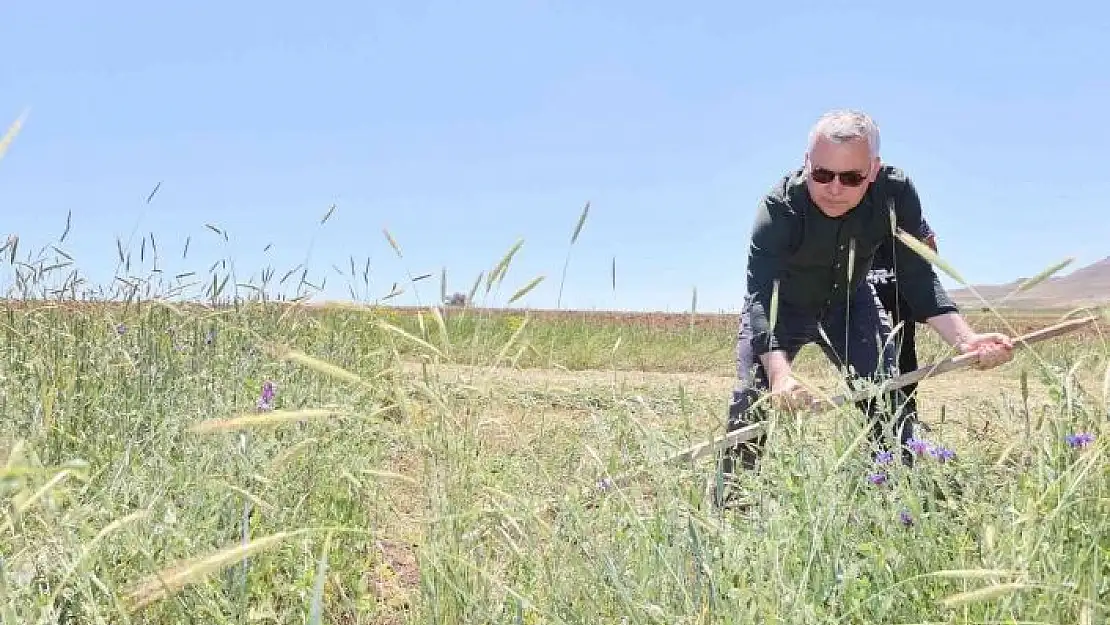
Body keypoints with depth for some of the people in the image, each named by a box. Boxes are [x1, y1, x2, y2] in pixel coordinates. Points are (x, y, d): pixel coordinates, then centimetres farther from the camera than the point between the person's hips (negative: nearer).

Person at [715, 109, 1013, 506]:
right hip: (780, 307, -3)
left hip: (849, 302, 3)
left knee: (885, 398, -7)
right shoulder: (778, 208, -37)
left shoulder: (896, 194, -28)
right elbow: (761, 298, -46)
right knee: (751, 400, -14)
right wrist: (779, 374, -63)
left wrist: (965, 339, -39)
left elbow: (917, 279, -22)